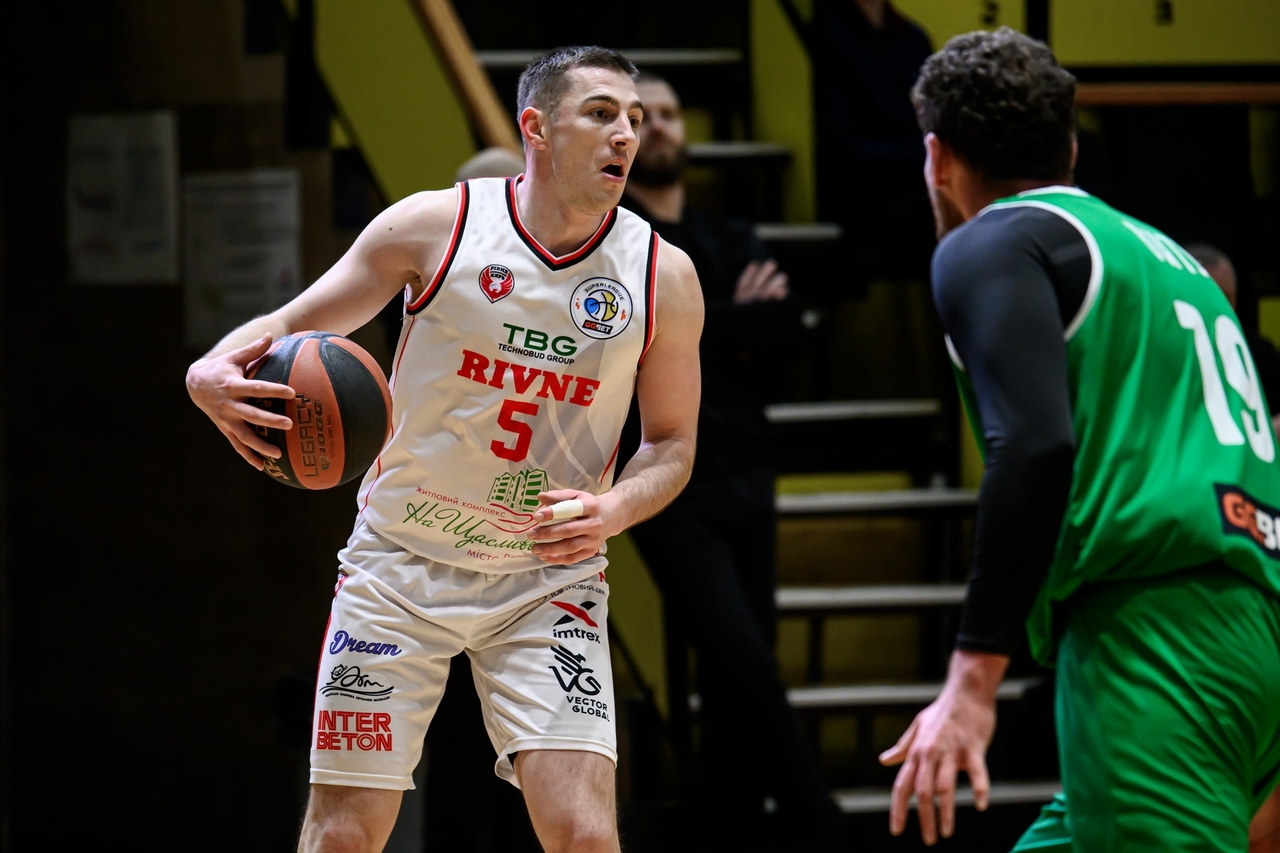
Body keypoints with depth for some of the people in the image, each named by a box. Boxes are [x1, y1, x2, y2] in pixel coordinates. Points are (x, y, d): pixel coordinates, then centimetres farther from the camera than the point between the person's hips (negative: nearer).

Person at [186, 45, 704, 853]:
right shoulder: (434, 226, -8)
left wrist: (615, 507, -14)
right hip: (403, 567, 0)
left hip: (549, 578, 1)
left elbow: (674, 443, 8)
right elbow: (292, 324, 0)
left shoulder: (664, 276, -3)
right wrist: (215, 372, -23)